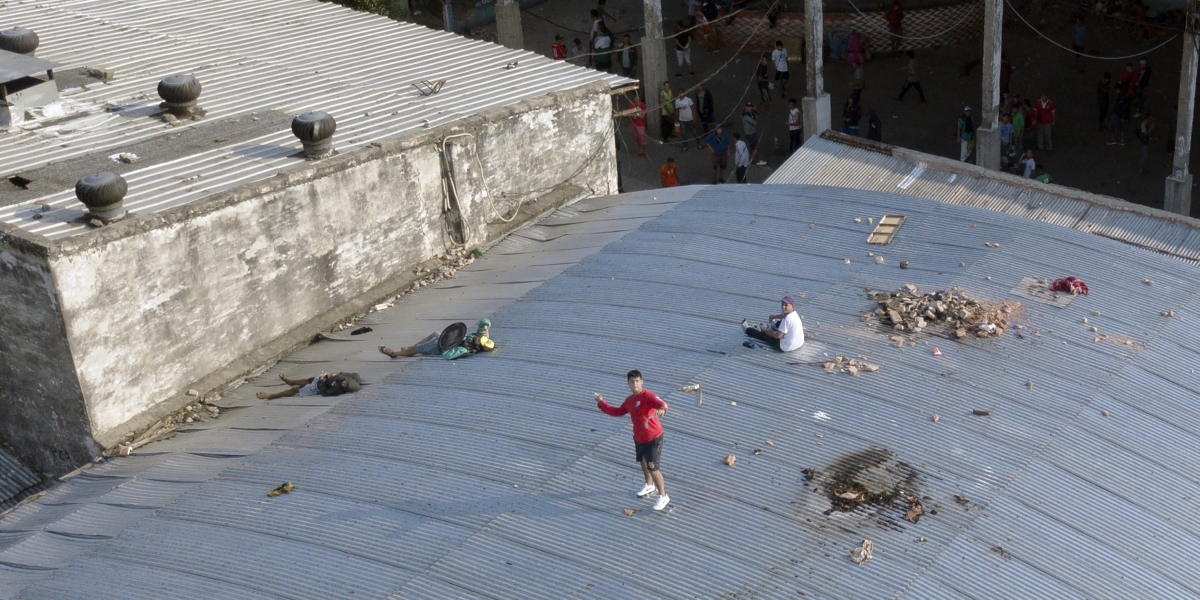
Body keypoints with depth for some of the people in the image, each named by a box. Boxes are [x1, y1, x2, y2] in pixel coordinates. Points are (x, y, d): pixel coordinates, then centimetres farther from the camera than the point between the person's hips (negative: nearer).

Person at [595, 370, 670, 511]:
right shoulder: (629, 400, 4)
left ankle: (663, 497, 12)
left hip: (653, 438, -8)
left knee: (653, 469, -6)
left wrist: (661, 410, -65)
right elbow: (618, 412, 22)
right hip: (638, 438, 8)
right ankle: (649, 486, 54)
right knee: (643, 462, 27)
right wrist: (601, 403, 23)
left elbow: (661, 403, -41)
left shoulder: (648, 396, -21)